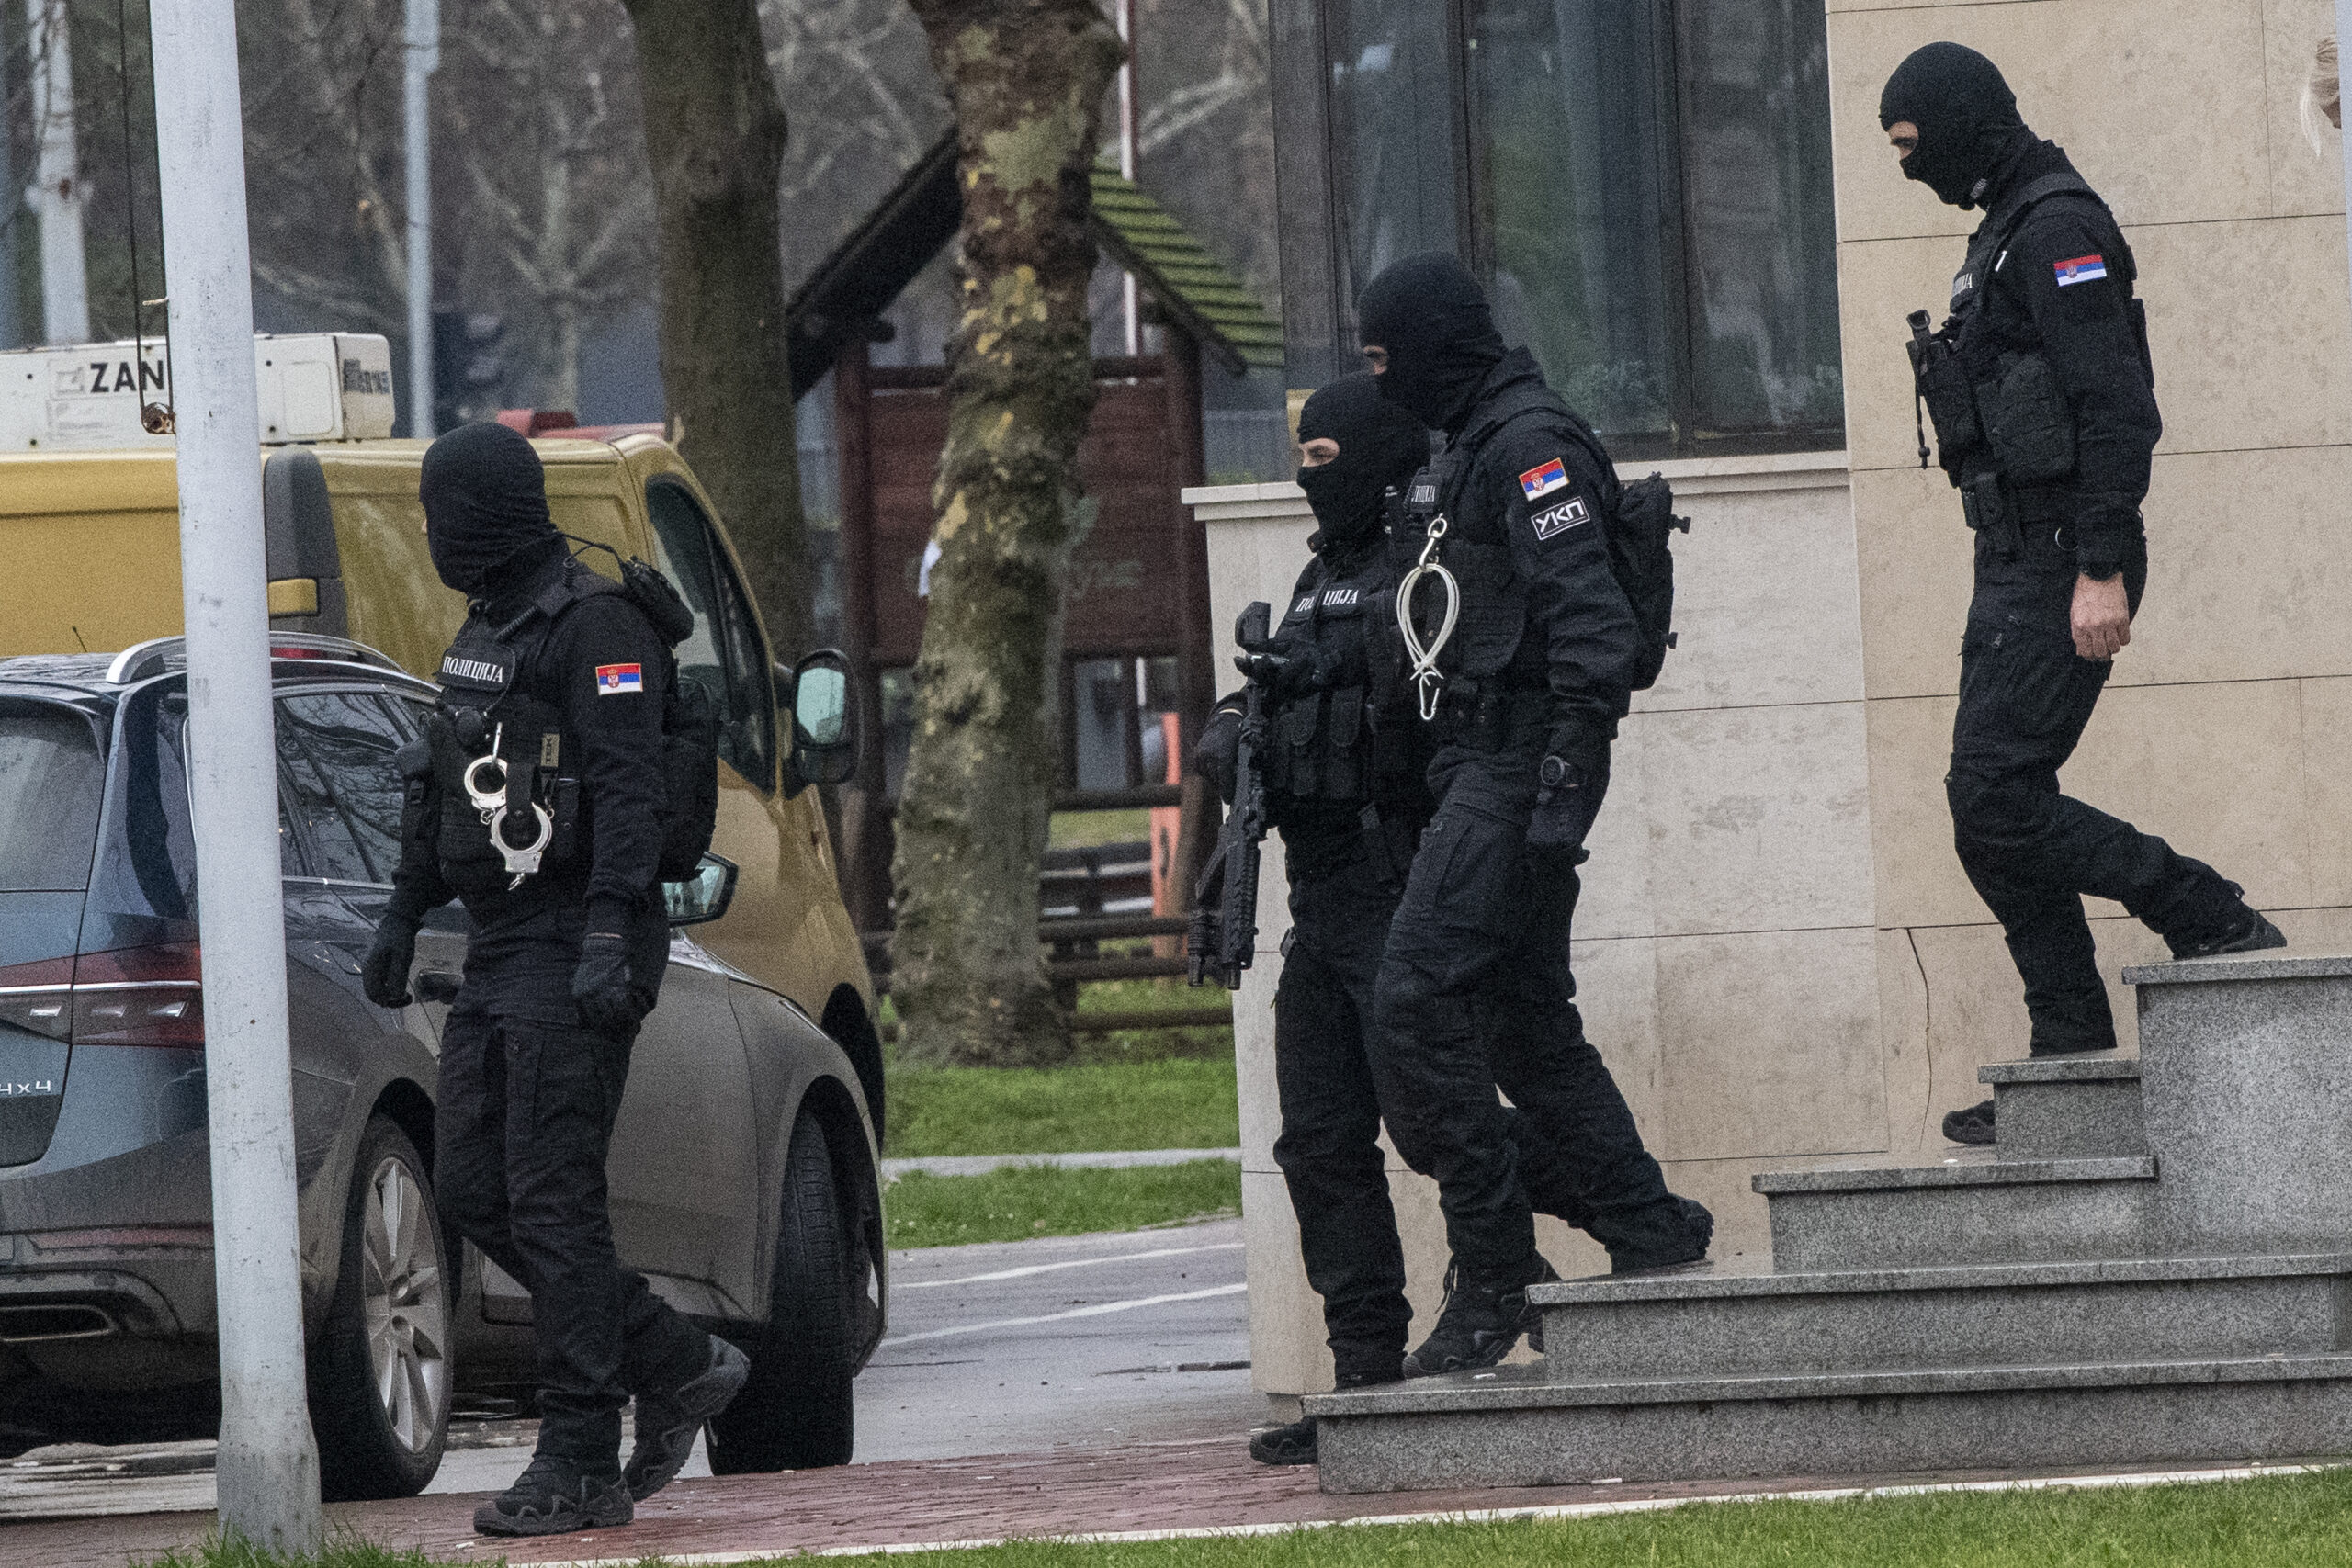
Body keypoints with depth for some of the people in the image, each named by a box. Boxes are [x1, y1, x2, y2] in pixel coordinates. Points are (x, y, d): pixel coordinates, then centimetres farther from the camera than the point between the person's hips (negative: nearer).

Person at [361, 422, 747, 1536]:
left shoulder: (594, 627, -12)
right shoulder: (487, 629, 17)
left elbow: (630, 791, -20)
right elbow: (444, 793, 25)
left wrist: (608, 939, -28)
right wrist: (404, 914, 24)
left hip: (571, 955, -10)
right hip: (498, 952, 10)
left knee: (552, 1198, -10)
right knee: (471, 1188, 7)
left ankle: (580, 1468, -7)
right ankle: (677, 1368, 16)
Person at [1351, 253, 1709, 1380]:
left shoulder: (1531, 447, -13)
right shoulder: (1472, 449, 19)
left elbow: (1593, 630, -21)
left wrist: (1561, 797, -26)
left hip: (1520, 766, -11)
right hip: (1481, 770, 11)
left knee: (1416, 1001, -14)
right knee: (1526, 1023, 11)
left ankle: (1494, 1275, -11)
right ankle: (1653, 1241, 15)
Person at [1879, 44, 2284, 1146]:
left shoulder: (2058, 229, -13)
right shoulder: (2006, 234, 19)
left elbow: (2115, 405, -20)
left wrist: (2102, 571, -25)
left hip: (2062, 561, -10)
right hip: (2017, 561, 10)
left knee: (1995, 803, -15)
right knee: (1994, 812, 7)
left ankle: (2212, 922, -7)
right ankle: (2069, 1064, 8)